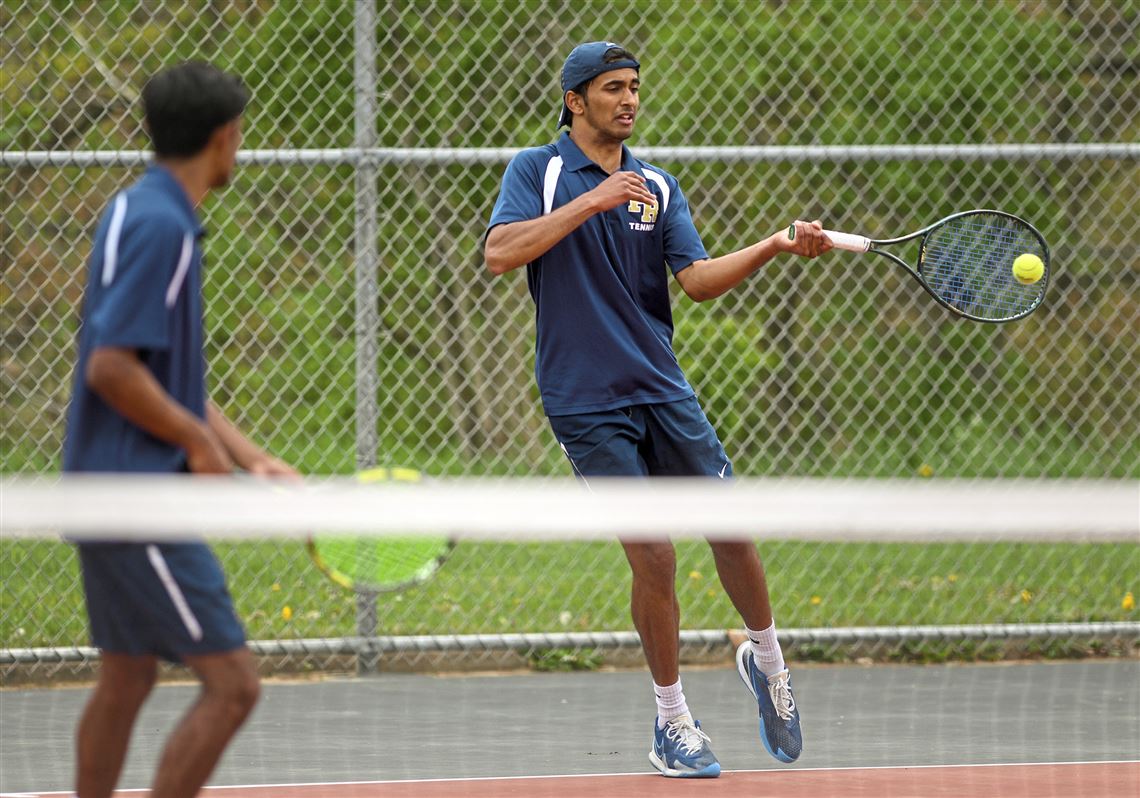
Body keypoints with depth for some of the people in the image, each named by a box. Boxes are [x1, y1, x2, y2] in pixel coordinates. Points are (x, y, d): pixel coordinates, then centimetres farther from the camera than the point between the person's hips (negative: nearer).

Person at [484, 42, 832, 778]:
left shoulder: (658, 186, 10)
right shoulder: (538, 171, -2)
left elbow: (698, 278, 0)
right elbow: (500, 252, -17)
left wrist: (775, 247, -16)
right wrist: (591, 201, -22)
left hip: (663, 389, 4)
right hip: (588, 405, -4)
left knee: (732, 527, 3)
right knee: (654, 557, -9)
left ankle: (768, 662, 31)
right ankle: (673, 723, 7)